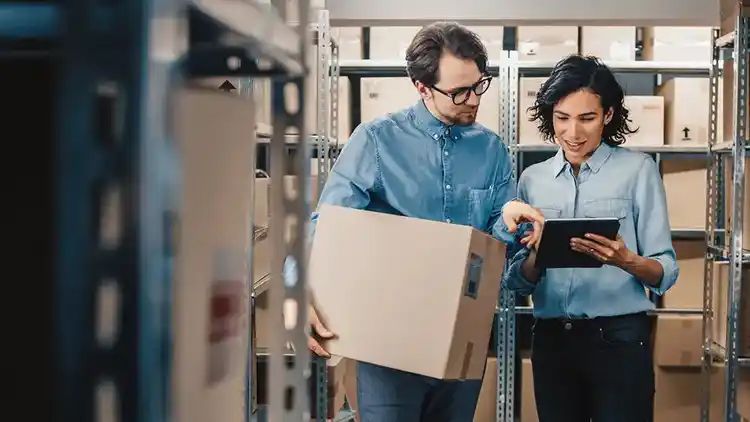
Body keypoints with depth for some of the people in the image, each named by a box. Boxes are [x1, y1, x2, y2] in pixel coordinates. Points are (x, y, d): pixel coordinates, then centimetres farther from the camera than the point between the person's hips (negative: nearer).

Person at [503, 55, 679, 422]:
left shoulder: (638, 169, -2)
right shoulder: (532, 179, 8)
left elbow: (666, 272, -6)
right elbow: (515, 281, 7)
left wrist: (626, 260, -25)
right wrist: (536, 258, -14)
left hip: (618, 338, -3)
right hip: (551, 339, 3)